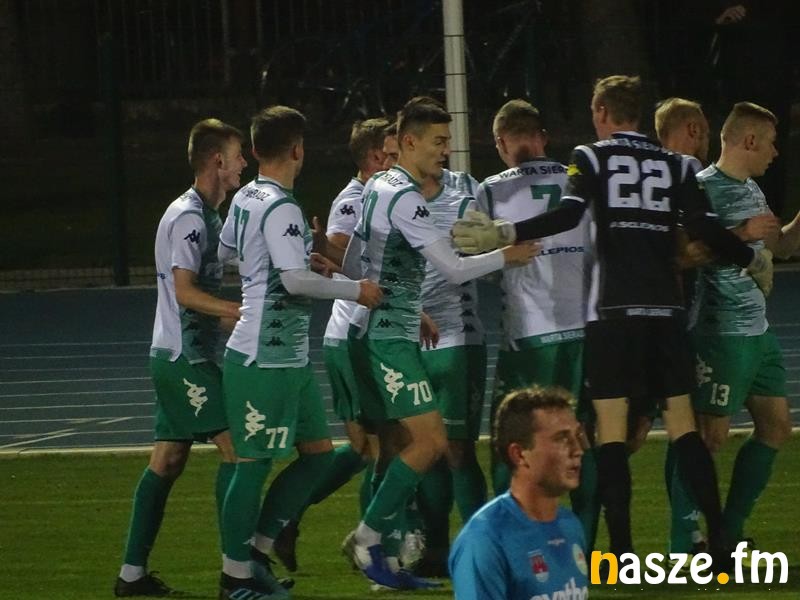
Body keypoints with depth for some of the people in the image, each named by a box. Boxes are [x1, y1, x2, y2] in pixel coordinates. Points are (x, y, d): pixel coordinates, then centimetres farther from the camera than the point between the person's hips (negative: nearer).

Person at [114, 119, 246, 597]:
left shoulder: (204, 215, 17)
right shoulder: (188, 217, -15)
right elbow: (186, 292, -21)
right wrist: (244, 311, -26)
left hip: (176, 355, 10)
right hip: (186, 357, -10)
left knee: (169, 459, 10)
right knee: (236, 448, -13)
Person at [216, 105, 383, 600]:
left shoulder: (245, 198, 11)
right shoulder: (281, 208, -18)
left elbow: (226, 252, 26)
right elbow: (296, 279, -24)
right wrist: (355, 290, -11)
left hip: (287, 357, 10)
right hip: (265, 359, -10)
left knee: (318, 452, 14)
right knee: (255, 462, -2)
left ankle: (258, 549, 19)